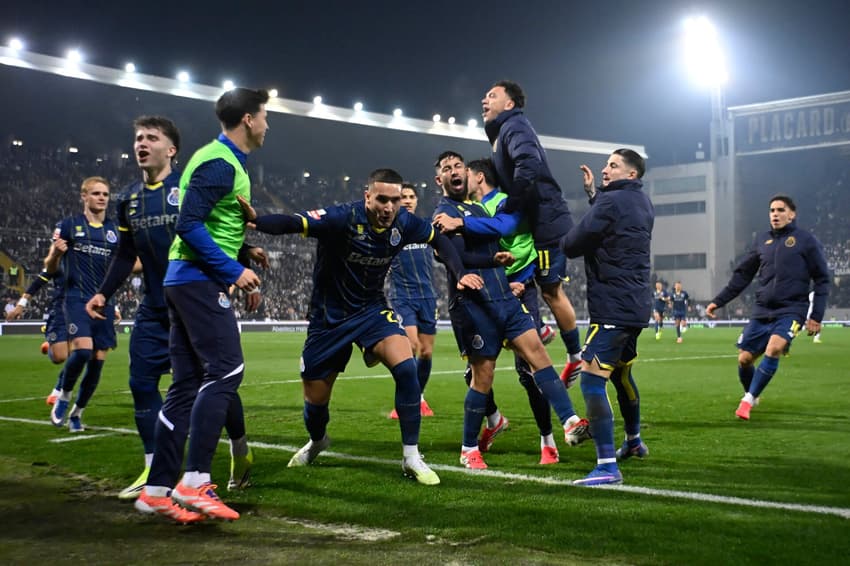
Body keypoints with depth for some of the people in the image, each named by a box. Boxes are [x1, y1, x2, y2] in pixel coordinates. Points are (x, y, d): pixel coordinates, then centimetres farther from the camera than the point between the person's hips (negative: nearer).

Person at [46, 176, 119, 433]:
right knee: (82, 349, -24)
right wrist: (55, 253, -19)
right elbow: (50, 268, 4)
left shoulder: (115, 231, 11)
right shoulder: (68, 225, 3)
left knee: (97, 362, 1)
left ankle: (76, 413, 20)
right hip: (77, 299, -4)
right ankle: (64, 396, 3)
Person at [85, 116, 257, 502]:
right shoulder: (128, 200, 10)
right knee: (142, 384, 0)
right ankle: (154, 469, 9)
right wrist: (104, 293, 7)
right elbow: (125, 255, 17)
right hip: (154, 309, 6)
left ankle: (240, 451, 24)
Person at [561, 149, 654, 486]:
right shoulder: (642, 204, 13)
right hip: (636, 306, 10)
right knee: (621, 374, 26)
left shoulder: (611, 202, -14)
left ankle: (607, 466, -18)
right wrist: (593, 194, 23)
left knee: (591, 381, -13)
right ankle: (634, 442, 45)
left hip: (612, 309, -10)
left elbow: (572, 245, -13)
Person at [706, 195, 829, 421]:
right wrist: (718, 301, 10)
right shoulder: (763, 240, 11)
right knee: (744, 359, 1)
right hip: (762, 310, 4)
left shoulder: (806, 240, -1)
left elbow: (822, 280, 1)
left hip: (791, 310, -4)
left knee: (773, 349, -27)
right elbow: (742, 275, 15)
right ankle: (751, 396, 29)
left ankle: (748, 399, -16)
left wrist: (816, 316, -6)